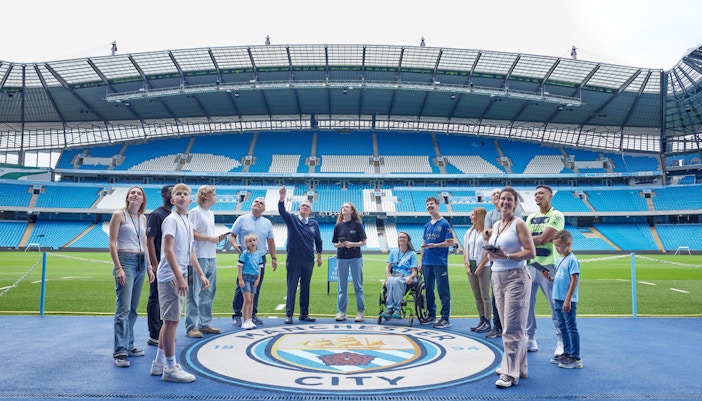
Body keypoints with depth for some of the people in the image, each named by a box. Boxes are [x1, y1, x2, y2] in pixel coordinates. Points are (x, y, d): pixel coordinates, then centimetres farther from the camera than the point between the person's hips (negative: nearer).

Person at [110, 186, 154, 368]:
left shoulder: (143, 218, 14)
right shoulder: (119, 214, -4)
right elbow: (112, 243, -8)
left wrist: (149, 267, 14)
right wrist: (118, 268, -15)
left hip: (141, 263, 7)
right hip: (125, 261, -6)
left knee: (133, 308, 11)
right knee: (124, 308, -10)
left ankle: (128, 345, 20)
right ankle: (120, 351, -8)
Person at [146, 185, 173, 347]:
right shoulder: (156, 215, -9)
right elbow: (149, 240, -13)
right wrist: (155, 264, -18)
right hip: (160, 264, -8)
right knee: (155, 299, -1)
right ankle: (154, 336, 6)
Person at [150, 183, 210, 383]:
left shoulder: (187, 222, 16)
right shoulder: (172, 220, -9)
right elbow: (168, 250, -17)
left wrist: (201, 275, 20)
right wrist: (179, 277, -22)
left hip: (179, 278, 9)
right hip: (171, 277, -9)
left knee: (170, 320, 14)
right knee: (172, 320, -6)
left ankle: (159, 363, 24)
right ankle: (170, 368, 2)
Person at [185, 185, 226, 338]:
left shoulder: (211, 214, 19)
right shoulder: (195, 212, -7)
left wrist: (218, 238, 6)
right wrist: (210, 238, -14)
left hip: (211, 257, 9)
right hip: (199, 257, -9)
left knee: (209, 293, 13)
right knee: (195, 294, -4)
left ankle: (205, 324, 22)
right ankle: (191, 326, 1)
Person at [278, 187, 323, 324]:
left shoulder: (314, 223, 9)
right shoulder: (292, 219, 2)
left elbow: (318, 241, 16)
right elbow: (282, 210, -15)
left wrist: (319, 256, 14)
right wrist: (282, 196, -30)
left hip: (308, 261, 3)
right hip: (293, 259, -3)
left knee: (305, 288, 10)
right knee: (291, 287, 0)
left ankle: (304, 314, 20)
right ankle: (289, 314, 6)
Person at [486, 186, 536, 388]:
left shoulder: (519, 224, -6)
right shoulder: (496, 225, 14)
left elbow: (531, 252, -14)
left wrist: (507, 256, -22)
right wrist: (491, 255, -2)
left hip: (516, 277, -7)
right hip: (497, 277, 8)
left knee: (513, 327, -7)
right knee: (507, 326, 13)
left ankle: (510, 373, -3)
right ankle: (520, 367, 24)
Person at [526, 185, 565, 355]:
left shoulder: (556, 216, -4)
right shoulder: (531, 217, 16)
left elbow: (543, 239, -14)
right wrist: (539, 239, -8)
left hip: (547, 265, -6)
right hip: (529, 264, 6)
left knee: (555, 305, -2)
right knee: (527, 304, 8)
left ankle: (561, 341, 9)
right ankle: (530, 339, 18)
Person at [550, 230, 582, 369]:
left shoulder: (572, 260, -13)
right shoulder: (559, 260, 13)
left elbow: (574, 281, -17)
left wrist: (568, 300, -20)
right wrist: (549, 277, 0)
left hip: (567, 301, -9)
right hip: (558, 300, 9)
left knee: (571, 328, -2)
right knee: (563, 328, 16)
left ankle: (575, 358, 4)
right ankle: (566, 353, 27)